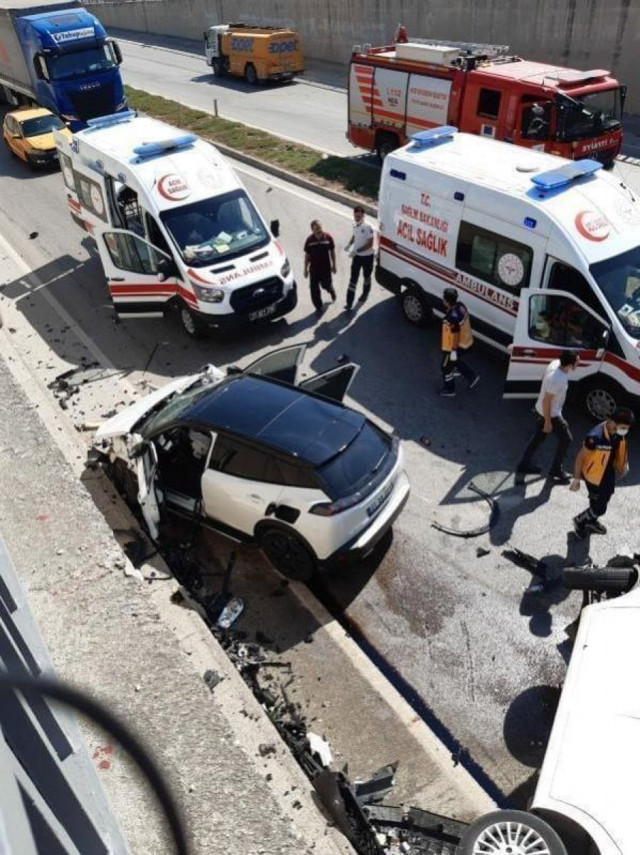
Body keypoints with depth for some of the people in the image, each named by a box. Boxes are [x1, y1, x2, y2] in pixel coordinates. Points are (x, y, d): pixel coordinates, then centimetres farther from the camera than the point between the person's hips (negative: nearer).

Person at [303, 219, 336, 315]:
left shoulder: (328, 237, -13)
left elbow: (332, 251, 0)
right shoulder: (309, 240, -11)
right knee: (314, 289, 2)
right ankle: (318, 307, 21)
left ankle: (331, 290, 50)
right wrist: (306, 269, 2)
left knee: (326, 285, 11)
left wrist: (333, 265, 3)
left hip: (326, 267, -1)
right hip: (314, 268, 1)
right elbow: (307, 255, -1)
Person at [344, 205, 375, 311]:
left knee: (366, 276, 18)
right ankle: (349, 303, -1)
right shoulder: (355, 225, -2)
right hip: (356, 256, 5)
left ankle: (365, 293, 45)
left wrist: (357, 250, -30)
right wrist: (349, 244, -2)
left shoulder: (368, 227, -24)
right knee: (353, 279, 0)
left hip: (367, 256, -5)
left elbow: (370, 244, -25)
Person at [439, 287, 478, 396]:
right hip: (464, 341, 9)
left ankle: (449, 390, 33)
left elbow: (456, 335, -28)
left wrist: (454, 351, -18)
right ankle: (472, 377, 43)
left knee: (447, 367, 14)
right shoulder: (460, 306, -9)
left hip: (453, 346, -9)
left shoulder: (452, 317, -36)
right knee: (455, 361, 32)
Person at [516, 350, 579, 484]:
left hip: (540, 410, 9)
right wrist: (548, 422, -17)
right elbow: (546, 401, -28)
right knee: (566, 439, 10)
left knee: (539, 437, 23)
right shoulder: (557, 380, -36)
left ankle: (524, 465, 35)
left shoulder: (556, 363, -9)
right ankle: (556, 471, 23)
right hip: (550, 414, -9)